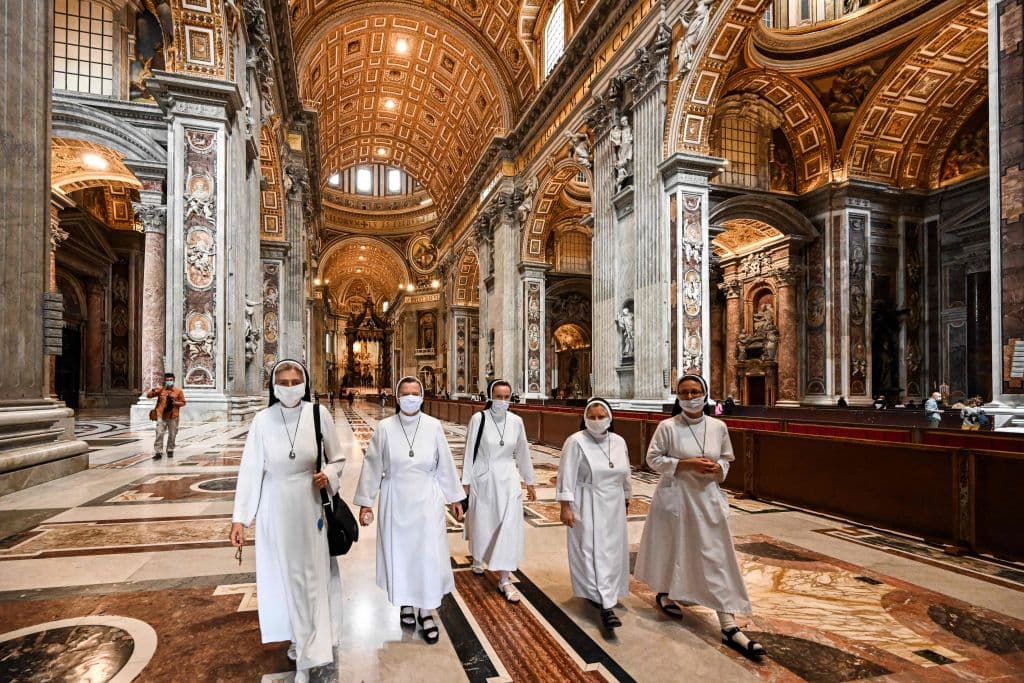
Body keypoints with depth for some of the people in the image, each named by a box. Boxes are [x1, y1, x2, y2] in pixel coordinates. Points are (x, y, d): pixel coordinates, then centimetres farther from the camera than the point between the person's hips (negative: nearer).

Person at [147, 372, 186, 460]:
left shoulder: (178, 391, 2)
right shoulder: (160, 390, 4)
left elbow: (183, 402, 6)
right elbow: (148, 396, 4)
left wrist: (175, 403, -13)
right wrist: (153, 390, -16)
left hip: (173, 417, 0)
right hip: (161, 416, 0)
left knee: (172, 435, 8)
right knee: (159, 434, -6)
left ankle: (170, 451, 24)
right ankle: (158, 452, -3)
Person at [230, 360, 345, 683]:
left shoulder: (318, 414, -9)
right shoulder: (262, 420, -7)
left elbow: (338, 459, 2)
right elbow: (250, 470, -4)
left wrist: (328, 475, -18)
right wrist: (239, 517, -5)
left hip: (309, 505, -1)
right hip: (274, 507, 1)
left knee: (311, 574, 6)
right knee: (283, 575, 14)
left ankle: (308, 655, 20)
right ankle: (298, 635, 38)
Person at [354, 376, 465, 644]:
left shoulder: (434, 426, -6)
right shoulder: (385, 427, -7)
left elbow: (445, 464, 1)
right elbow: (372, 466, -2)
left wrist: (455, 498, 6)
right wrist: (365, 502, 0)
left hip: (426, 501, 0)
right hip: (395, 501, 0)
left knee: (428, 554, 2)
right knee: (399, 552, 12)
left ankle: (426, 611, 21)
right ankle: (405, 604, 34)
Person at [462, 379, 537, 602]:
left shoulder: (516, 421, -2)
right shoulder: (479, 419, -11)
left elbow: (523, 453, 7)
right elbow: (469, 451, -7)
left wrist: (530, 482, 11)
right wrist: (466, 482, -6)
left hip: (507, 479, 2)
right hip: (483, 479, -1)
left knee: (509, 526, -3)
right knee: (482, 523, 15)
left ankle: (504, 580, 7)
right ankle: (478, 558, 46)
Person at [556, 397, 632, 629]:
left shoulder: (619, 442, 3)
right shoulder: (576, 442, -14)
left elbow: (624, 474, 14)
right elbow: (567, 476, -14)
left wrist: (626, 499, 20)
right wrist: (565, 507, -16)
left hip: (613, 506, 6)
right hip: (587, 507, -6)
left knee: (612, 551, 13)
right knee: (593, 552, -5)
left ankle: (598, 593, 33)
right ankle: (606, 605, -2)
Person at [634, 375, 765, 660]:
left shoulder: (719, 427, 1)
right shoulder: (667, 427, -10)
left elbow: (727, 458, 12)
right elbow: (653, 459, -8)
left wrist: (718, 469, -10)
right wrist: (686, 464, -19)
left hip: (707, 498, 3)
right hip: (675, 496, -2)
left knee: (716, 558, 1)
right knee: (671, 549, 15)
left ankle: (729, 626, 5)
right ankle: (664, 594, 43)